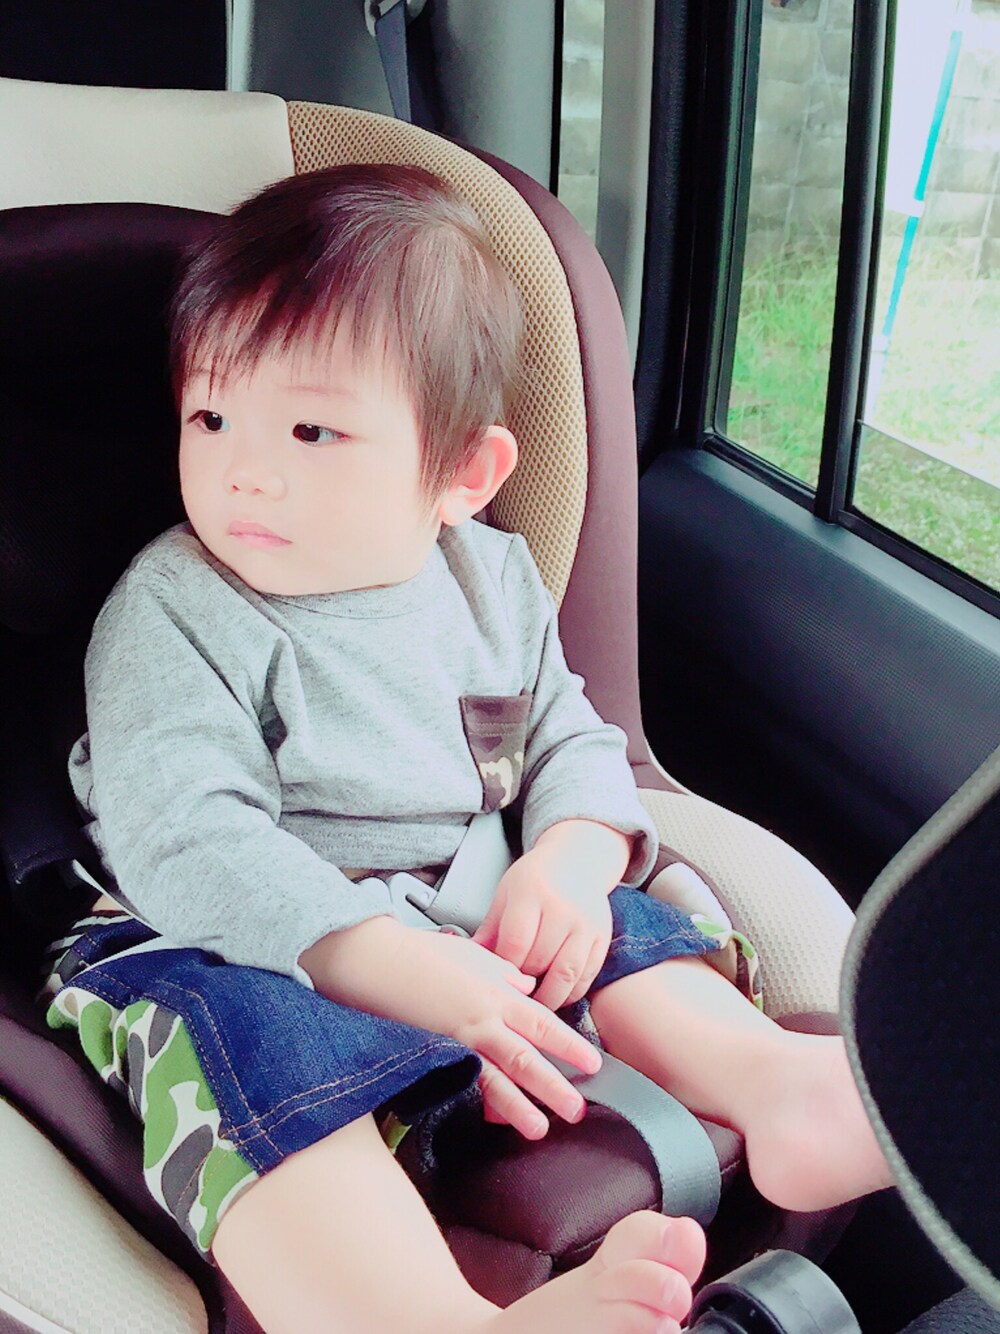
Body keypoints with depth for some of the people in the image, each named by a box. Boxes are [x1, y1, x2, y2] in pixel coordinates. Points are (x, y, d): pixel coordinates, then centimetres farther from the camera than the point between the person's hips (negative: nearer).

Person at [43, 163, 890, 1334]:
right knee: (233, 1037, -36)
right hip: (230, 954, -6)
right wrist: (405, 971, -33)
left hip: (466, 925, 7)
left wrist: (567, 861, -15)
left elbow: (571, 744, 11)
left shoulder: (492, 582, 7)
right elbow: (187, 842, -23)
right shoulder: (171, 611, -11)